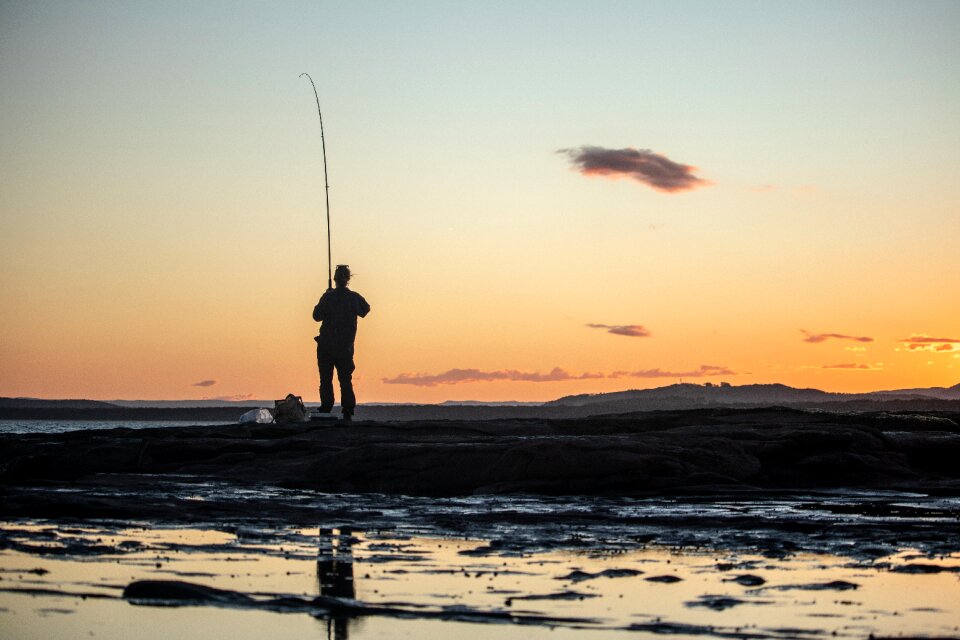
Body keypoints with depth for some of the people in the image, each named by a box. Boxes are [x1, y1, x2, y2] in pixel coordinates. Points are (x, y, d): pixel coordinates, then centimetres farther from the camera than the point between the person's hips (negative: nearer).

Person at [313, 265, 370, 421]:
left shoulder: (328, 297, -11)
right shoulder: (355, 298, -1)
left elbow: (317, 316, -7)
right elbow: (365, 310, 17)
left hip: (326, 346, -3)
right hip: (346, 347, 3)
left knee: (326, 380, 3)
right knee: (345, 380, 8)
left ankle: (325, 412, -3)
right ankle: (347, 413, -1)